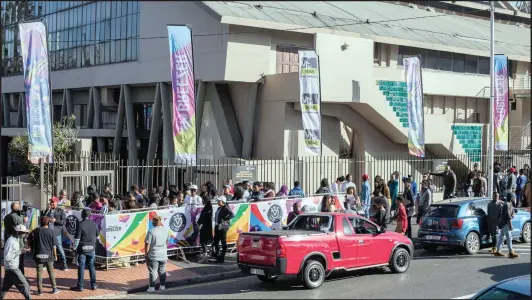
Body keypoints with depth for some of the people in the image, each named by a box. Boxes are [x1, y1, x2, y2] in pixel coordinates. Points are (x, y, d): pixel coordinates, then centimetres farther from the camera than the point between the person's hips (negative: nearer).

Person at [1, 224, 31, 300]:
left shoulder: (16, 240, 9)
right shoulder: (11, 241, -20)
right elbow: (7, 257, -22)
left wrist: (22, 251, 4)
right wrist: (19, 252, -23)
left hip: (12, 268, 9)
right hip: (12, 269, -9)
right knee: (25, 285, -3)